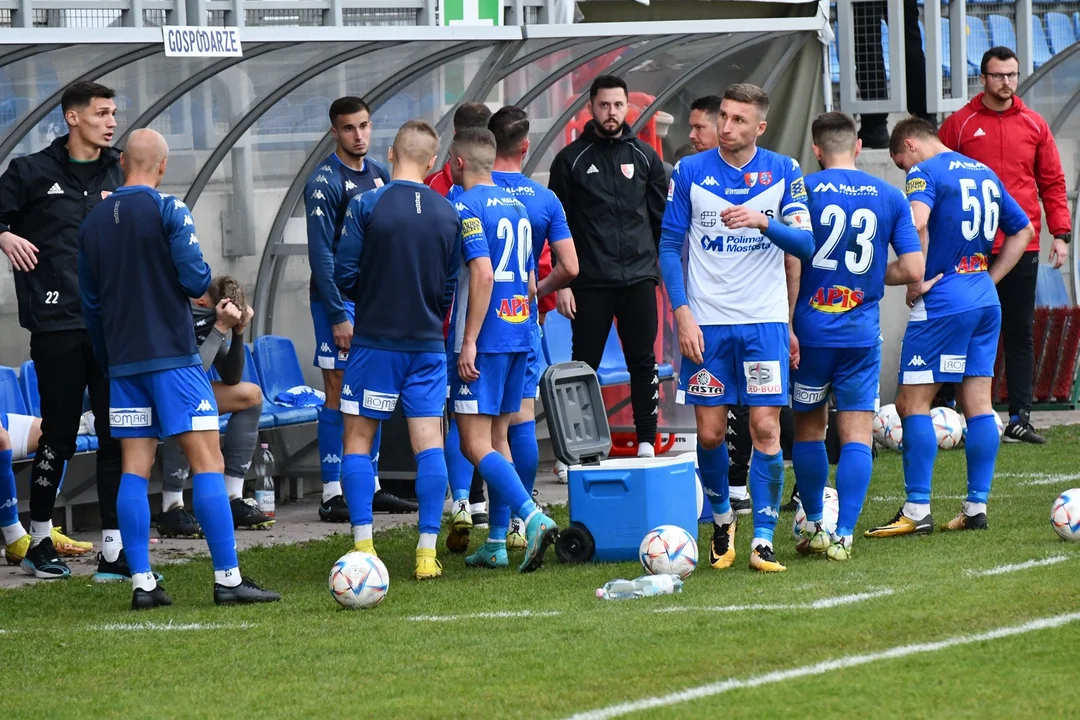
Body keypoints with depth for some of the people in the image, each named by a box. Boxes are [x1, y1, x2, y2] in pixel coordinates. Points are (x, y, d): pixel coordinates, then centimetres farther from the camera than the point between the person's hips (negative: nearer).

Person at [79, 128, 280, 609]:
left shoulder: (93, 222, 9)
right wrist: (202, 282, 9)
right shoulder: (168, 211, -8)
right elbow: (196, 279, -15)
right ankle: (228, 579, -9)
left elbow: (90, 303, 14)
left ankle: (142, 583, 2)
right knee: (207, 461, -5)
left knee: (135, 469, 5)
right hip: (173, 356, -5)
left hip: (123, 361, 6)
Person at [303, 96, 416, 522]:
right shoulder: (325, 181, -11)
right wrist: (338, 315, -18)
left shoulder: (378, 175, 11)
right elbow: (321, 252, -14)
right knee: (339, 395, -7)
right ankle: (333, 495, -7)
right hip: (340, 298, -7)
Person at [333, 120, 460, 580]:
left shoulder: (366, 205, -9)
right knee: (429, 444, 2)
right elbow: (450, 288, 6)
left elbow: (343, 274, -8)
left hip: (376, 341, -2)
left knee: (358, 441, 7)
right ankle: (427, 552, -3)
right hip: (428, 344, 2)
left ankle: (363, 547, -1)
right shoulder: (447, 214, 1)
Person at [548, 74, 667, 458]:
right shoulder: (571, 159, 2)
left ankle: (647, 444, 8)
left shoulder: (645, 156, 8)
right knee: (584, 365, 1)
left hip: (639, 278, 2)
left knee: (643, 363, 3)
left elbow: (662, 218, 13)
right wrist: (562, 282, -3)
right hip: (590, 281, -2)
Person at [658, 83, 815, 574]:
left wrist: (764, 222, -21)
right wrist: (683, 314, -6)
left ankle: (763, 539, -2)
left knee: (766, 429, -7)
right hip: (706, 322, 0)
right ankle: (721, 517, 27)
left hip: (765, 320, 0)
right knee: (710, 433, 2)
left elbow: (805, 244, -2)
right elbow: (669, 246, 4)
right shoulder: (689, 172, 1)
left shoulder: (783, 173, 2)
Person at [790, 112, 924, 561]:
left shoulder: (803, 190, -4)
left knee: (809, 428, 15)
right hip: (862, 333, 1)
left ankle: (814, 527, 23)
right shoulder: (889, 197, 3)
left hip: (810, 328, -1)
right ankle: (843, 536, -7)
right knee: (857, 434, 1)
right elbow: (914, 270, -1)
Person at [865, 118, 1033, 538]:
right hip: (986, 301, 8)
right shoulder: (985, 173, 17)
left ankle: (917, 510, -7)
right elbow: (1022, 231, 24)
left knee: (913, 404, -3)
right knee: (978, 404, 8)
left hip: (943, 301, -7)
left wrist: (918, 280, -16)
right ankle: (976, 507, 8)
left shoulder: (926, 172, -7)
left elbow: (916, 222, -27)